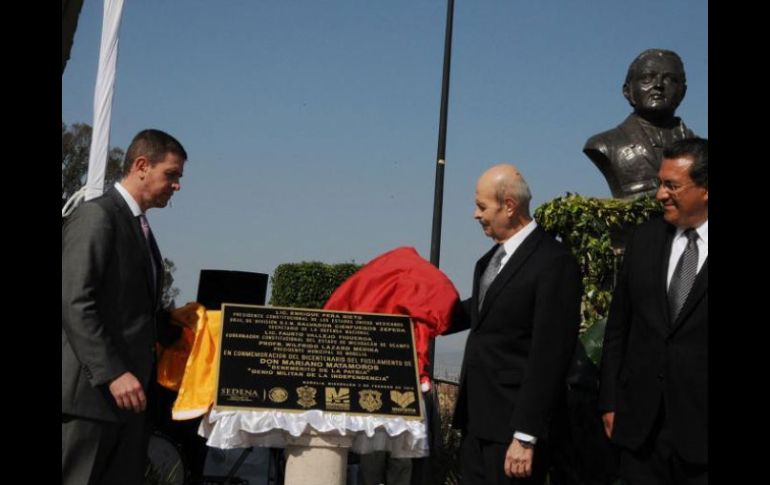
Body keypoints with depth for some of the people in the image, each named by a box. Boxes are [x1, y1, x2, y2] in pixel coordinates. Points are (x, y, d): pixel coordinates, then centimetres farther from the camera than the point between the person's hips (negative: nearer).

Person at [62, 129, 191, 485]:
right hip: (91, 390, -9)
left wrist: (186, 333, 8)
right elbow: (75, 304, -17)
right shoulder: (96, 216, -8)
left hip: (128, 391, 9)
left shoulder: (139, 226, 20)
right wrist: (113, 373, -22)